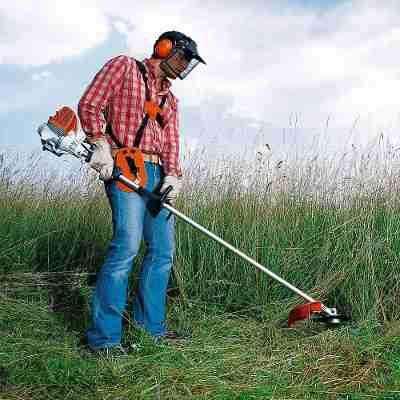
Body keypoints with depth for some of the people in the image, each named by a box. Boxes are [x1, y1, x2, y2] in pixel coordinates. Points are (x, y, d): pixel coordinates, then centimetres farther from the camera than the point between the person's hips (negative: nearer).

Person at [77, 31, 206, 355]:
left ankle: (151, 324, 19)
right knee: (127, 244, -19)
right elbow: (89, 105, -2)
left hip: (158, 173, 8)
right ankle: (103, 336, -11)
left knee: (163, 249, 6)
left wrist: (173, 175, -5)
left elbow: (171, 142, 14)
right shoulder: (124, 67, 7)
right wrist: (100, 145, -15)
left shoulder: (170, 99, 26)